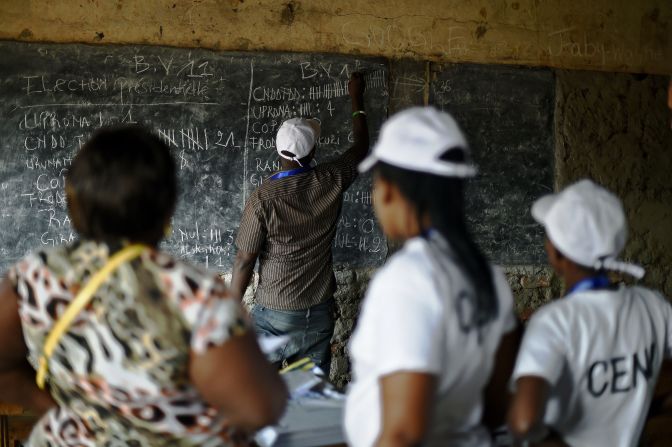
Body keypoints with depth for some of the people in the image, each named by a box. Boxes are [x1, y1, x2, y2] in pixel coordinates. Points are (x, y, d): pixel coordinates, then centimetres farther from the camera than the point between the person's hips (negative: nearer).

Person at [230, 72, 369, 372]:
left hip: (275, 315, -3)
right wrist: (356, 99, 27)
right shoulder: (332, 182, -6)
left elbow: (245, 261, -11)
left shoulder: (263, 198, -16)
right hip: (319, 313, 4)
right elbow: (361, 147, 14)